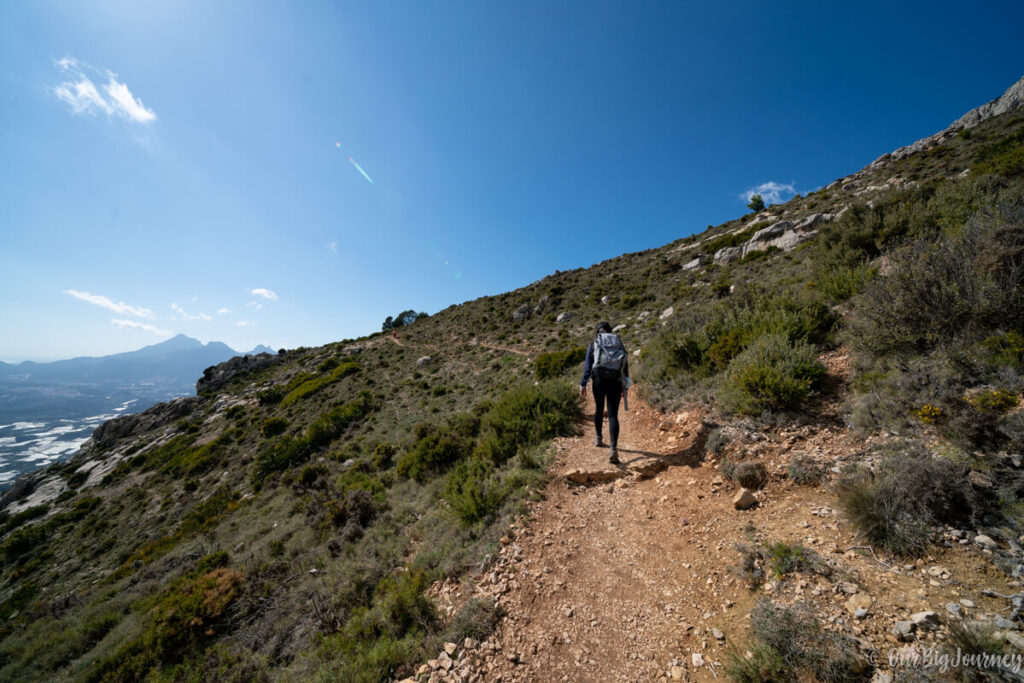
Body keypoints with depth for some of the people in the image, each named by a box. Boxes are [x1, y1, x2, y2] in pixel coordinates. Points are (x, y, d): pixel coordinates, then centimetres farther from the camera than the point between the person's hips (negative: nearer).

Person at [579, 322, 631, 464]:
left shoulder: (593, 344, 6)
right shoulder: (619, 343, 11)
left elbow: (587, 365, 0)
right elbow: (625, 365, 9)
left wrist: (583, 384, 2)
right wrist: (625, 385, 16)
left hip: (599, 380, 0)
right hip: (615, 382, 1)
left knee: (599, 409, 21)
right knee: (613, 415, 0)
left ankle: (598, 437, 39)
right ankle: (614, 450, -13)